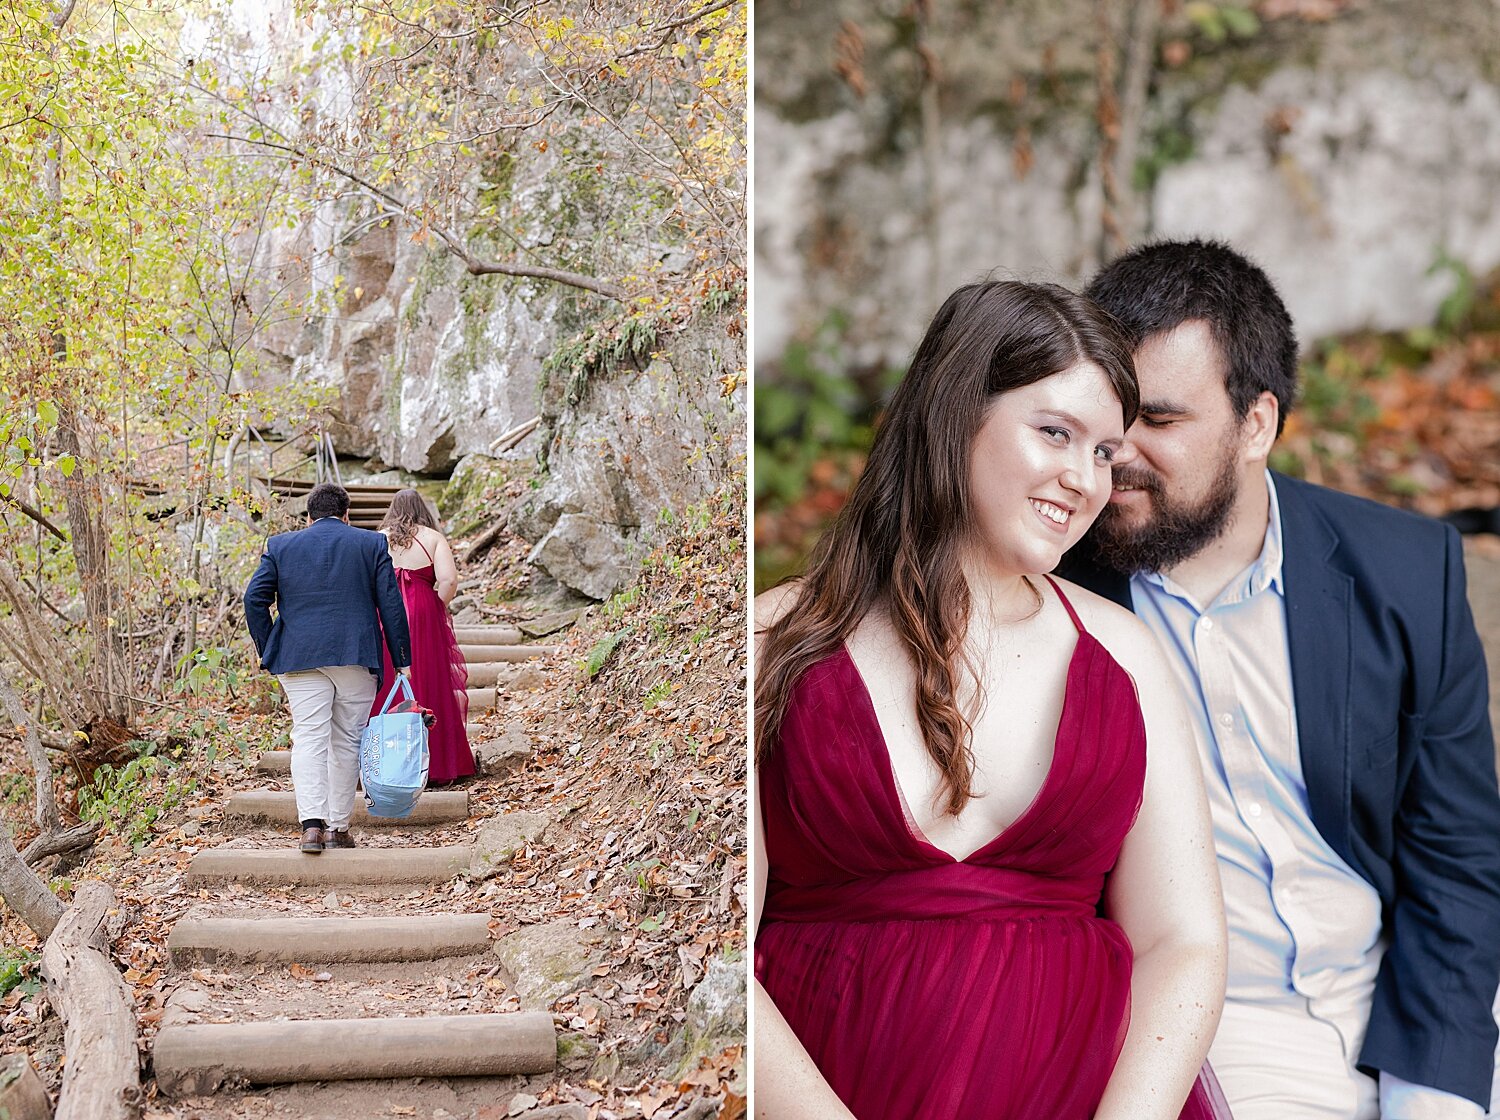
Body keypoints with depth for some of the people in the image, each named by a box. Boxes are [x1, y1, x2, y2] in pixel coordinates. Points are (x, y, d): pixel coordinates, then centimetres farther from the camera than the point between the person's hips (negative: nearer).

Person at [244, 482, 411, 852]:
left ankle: (312, 824, -16)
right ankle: (338, 828, 10)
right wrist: (402, 660, 6)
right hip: (357, 655, 0)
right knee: (347, 742, 8)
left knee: (308, 738, -1)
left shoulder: (280, 546, 8)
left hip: (299, 657, 0)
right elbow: (391, 604, 3)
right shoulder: (371, 543, 6)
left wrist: (267, 652, 9)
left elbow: (255, 599, 2)